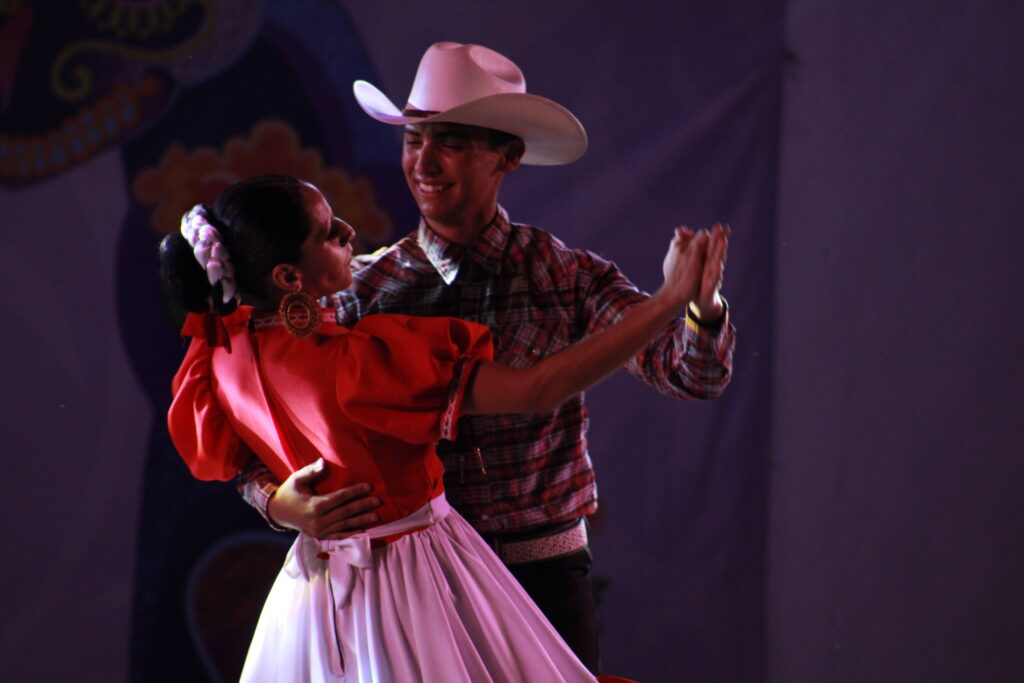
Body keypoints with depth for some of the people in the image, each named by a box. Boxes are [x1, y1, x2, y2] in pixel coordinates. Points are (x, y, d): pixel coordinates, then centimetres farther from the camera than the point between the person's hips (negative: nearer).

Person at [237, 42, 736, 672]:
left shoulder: (569, 277, -1)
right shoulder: (368, 289, 0)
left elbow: (692, 372, -12)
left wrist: (700, 306, -35)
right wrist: (281, 503, -24)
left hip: (545, 576, 0)